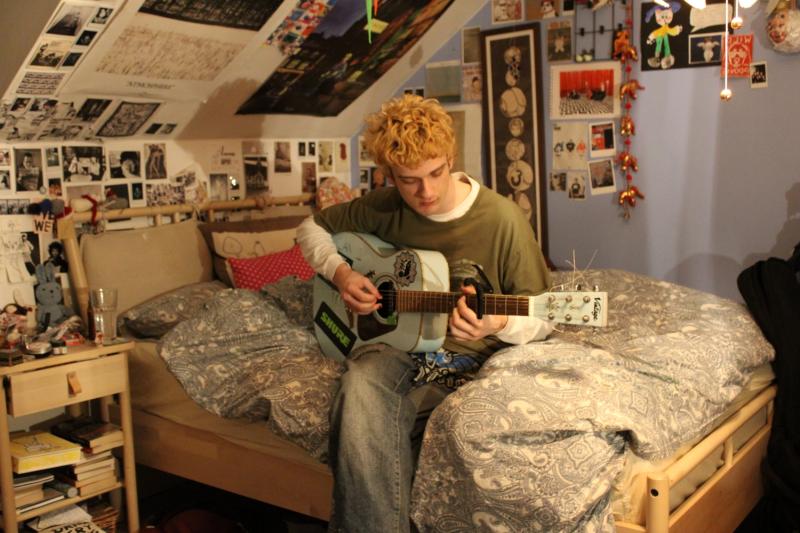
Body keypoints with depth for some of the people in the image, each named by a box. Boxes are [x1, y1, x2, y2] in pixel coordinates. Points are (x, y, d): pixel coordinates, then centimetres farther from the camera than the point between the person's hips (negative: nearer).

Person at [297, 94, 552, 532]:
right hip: (395, 345, 3)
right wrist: (340, 273, -2)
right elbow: (312, 228, 19)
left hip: (468, 360, -3)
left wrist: (499, 325, -28)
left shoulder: (501, 218, -9)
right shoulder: (383, 209, 2)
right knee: (363, 385, -34)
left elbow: (541, 319, -4)